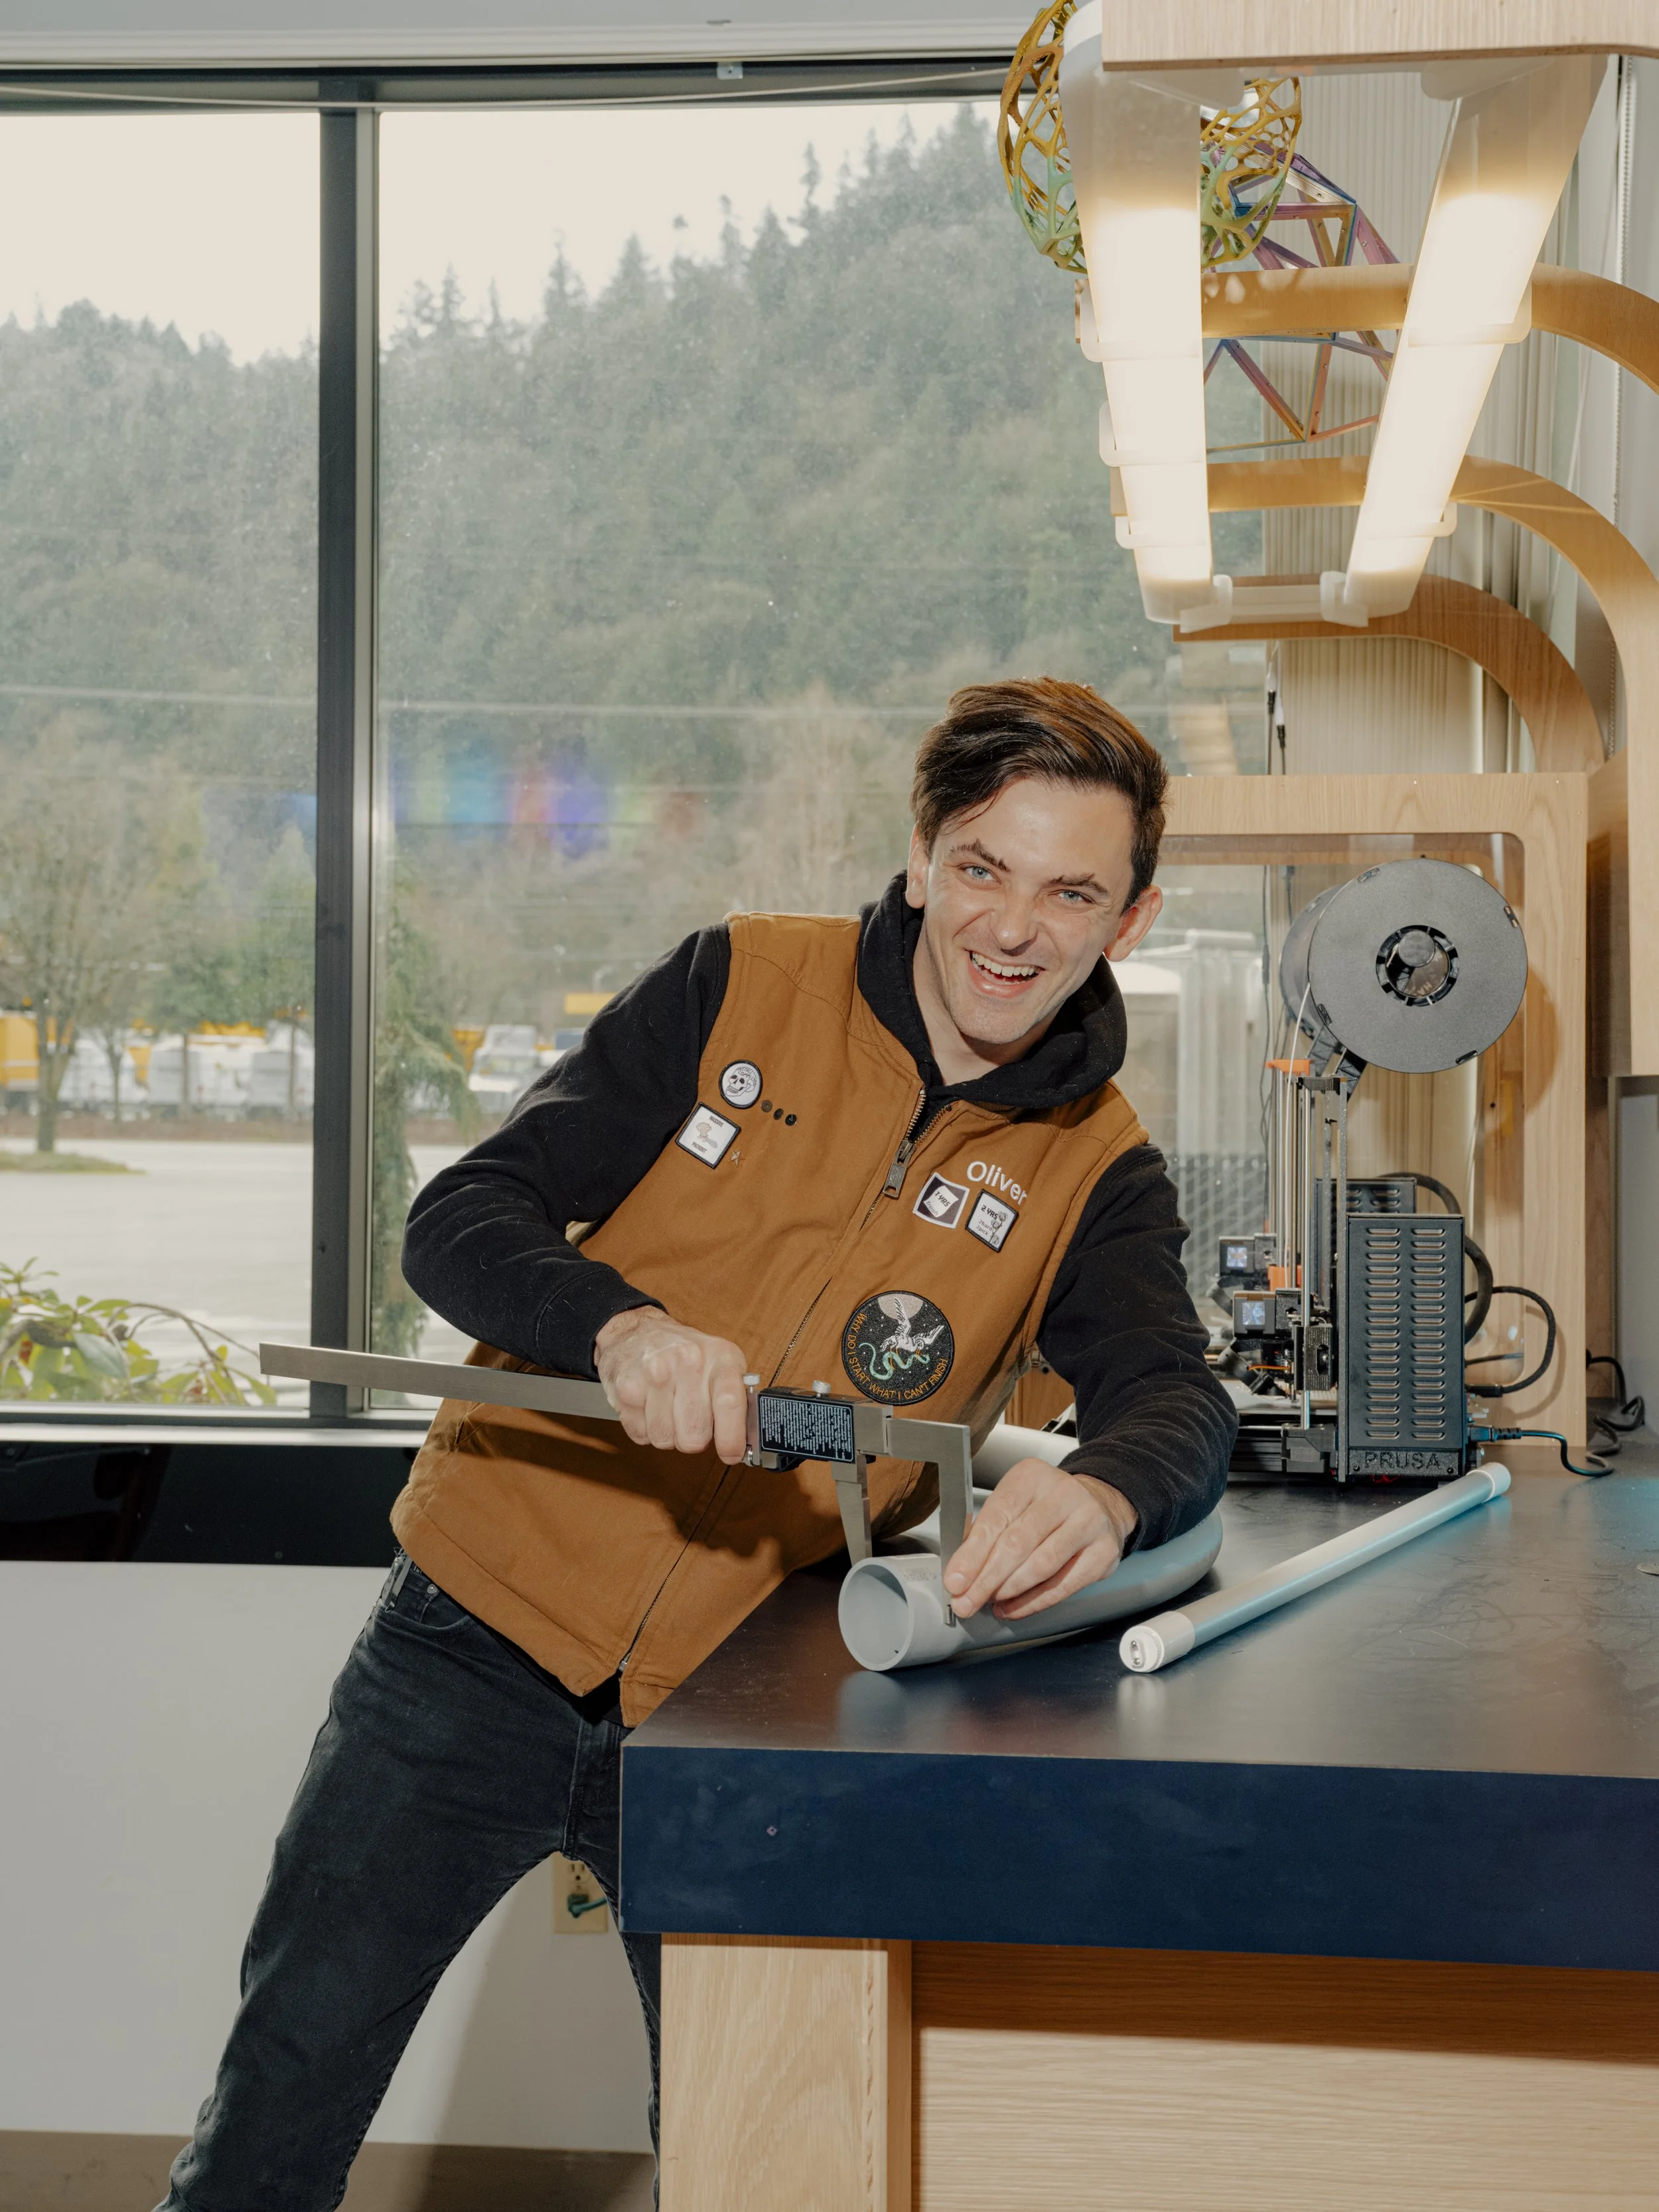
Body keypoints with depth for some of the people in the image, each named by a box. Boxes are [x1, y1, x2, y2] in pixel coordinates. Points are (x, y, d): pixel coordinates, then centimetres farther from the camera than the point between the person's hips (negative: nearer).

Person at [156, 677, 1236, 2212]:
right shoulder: (744, 987, -2)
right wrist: (622, 1325, -28)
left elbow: (1180, 1406, -15)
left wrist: (1105, 1493, -40)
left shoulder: (1097, 1173, 1)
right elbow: (458, 1222, -7)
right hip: (486, 1641, -1)